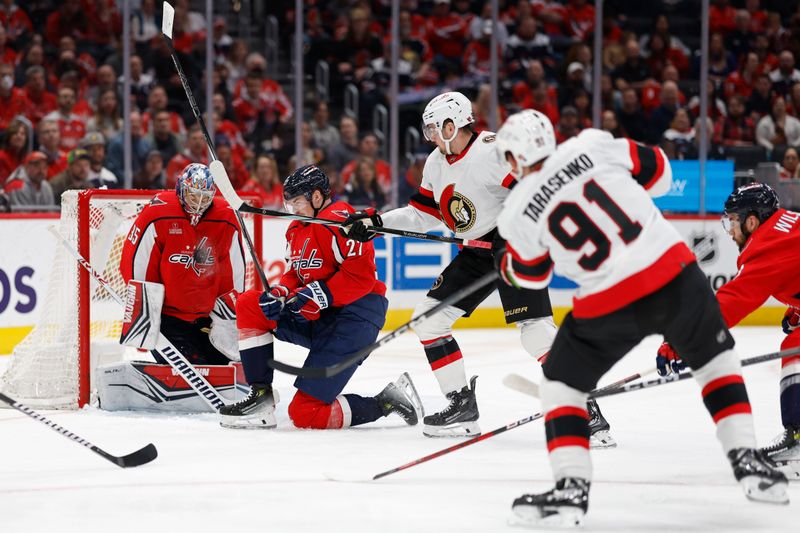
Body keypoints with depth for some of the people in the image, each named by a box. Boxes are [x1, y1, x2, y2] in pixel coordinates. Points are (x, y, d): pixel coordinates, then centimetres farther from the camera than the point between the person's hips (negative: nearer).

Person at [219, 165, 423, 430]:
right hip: (316, 320, 10)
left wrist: (318, 295, -22)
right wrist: (279, 294, -4)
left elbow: (362, 272, -22)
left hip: (354, 316, -10)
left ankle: (385, 403, 0)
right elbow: (295, 274, 19)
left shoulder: (337, 218, -15)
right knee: (249, 305, 0)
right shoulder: (296, 230, 17)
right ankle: (261, 395, 1)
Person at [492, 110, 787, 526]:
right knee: (716, 359, 26)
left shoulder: (519, 211, 0)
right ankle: (748, 461, 19)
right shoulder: (592, 145, 1)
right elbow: (658, 172, 12)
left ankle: (571, 488, 4)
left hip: (610, 304, -2)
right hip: (675, 272, 2)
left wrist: (504, 264, 38)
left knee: (562, 382, 18)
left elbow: (530, 275, 17)